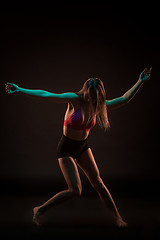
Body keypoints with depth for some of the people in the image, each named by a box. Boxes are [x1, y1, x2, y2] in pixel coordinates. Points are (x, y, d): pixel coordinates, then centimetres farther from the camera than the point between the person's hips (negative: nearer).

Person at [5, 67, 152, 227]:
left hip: (83, 147, 5)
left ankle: (116, 218, 24)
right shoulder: (75, 99, -17)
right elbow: (46, 95, -20)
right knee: (75, 191, -11)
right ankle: (40, 210, 7)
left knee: (98, 183, 10)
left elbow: (124, 99, 1)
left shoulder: (99, 106, -3)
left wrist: (140, 82, -2)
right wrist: (20, 90, -20)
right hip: (66, 149, -5)